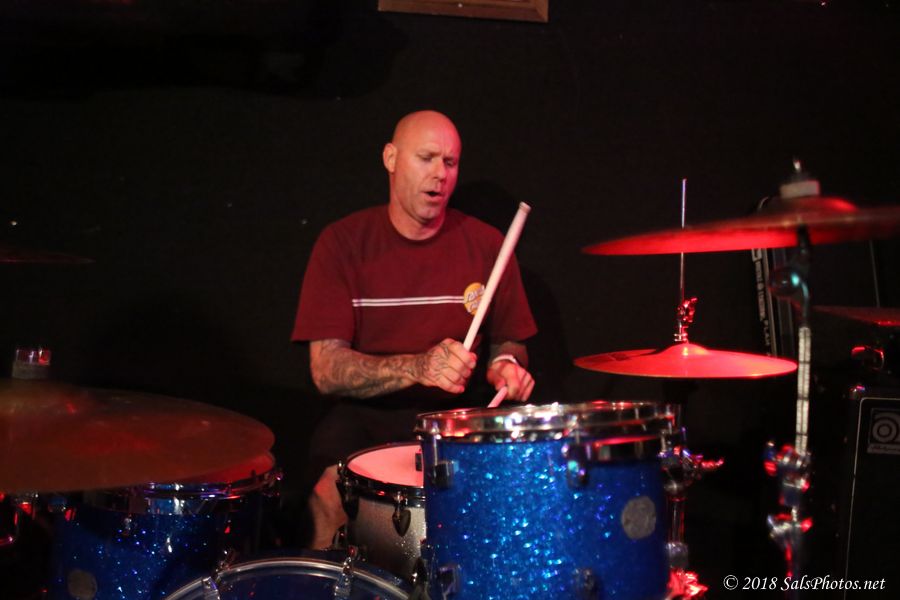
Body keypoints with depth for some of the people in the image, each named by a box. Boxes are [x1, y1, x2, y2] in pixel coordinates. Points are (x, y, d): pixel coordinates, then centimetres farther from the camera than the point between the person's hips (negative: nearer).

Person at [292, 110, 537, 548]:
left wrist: (506, 364, -9)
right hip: (364, 415, -2)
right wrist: (418, 368, -29)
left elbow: (508, 339, 16)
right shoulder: (343, 242, -4)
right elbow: (326, 370, -12)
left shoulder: (485, 245, 2)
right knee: (334, 494, -31)